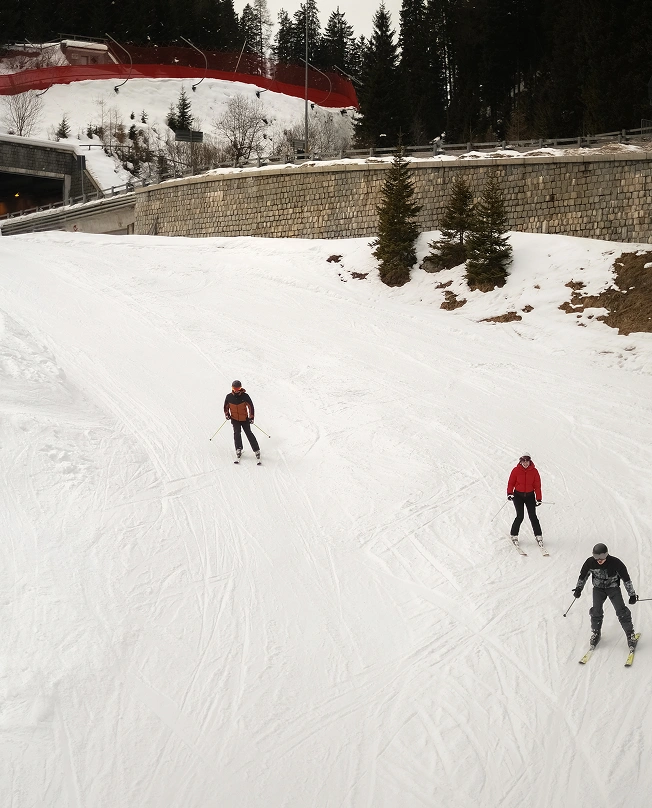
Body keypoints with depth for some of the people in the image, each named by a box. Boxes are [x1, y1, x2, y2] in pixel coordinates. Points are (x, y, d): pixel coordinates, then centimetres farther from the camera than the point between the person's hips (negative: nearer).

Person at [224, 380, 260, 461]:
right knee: (237, 433, -15)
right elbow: (226, 406, 10)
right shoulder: (229, 397, -7)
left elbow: (251, 406, -5)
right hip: (235, 419, 1)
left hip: (245, 419, -1)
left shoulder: (245, 396, -13)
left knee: (249, 434, -2)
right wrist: (227, 414, 0)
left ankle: (257, 450, 6)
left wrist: (251, 417, -6)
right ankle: (238, 450, -4)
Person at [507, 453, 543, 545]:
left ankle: (538, 536, 4)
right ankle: (514, 535, 7)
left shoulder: (534, 471, -3)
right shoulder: (516, 470, -6)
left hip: (530, 496, 1)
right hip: (518, 495, -1)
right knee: (520, 516, -8)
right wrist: (510, 493, -16)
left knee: (533, 516, -5)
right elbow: (511, 483, -1)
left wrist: (538, 499, -4)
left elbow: (537, 485, -1)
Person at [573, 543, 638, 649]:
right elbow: (583, 576, 3)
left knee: (621, 610, -13)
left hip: (613, 587, -2)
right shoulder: (590, 562, -18)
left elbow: (626, 578, -11)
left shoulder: (615, 563, -24)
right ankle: (595, 633, 9)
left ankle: (630, 634, -1)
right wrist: (578, 588, -1)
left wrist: (632, 594, -7)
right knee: (596, 610, -12)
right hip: (598, 588, 2)